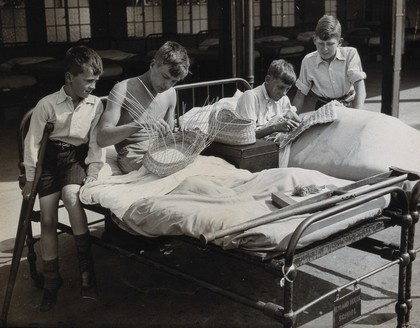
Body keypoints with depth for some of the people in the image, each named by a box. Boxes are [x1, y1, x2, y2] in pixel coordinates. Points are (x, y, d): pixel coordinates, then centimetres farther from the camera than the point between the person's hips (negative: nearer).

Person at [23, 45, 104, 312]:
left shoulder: (96, 104, -4)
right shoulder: (47, 104, -10)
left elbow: (96, 143, -1)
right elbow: (33, 142, -3)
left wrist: (93, 174, -9)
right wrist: (30, 178, -1)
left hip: (77, 157, 0)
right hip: (50, 159, 0)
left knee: (71, 195, -31)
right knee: (48, 219, -4)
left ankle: (86, 264, -18)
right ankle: (51, 279, 10)